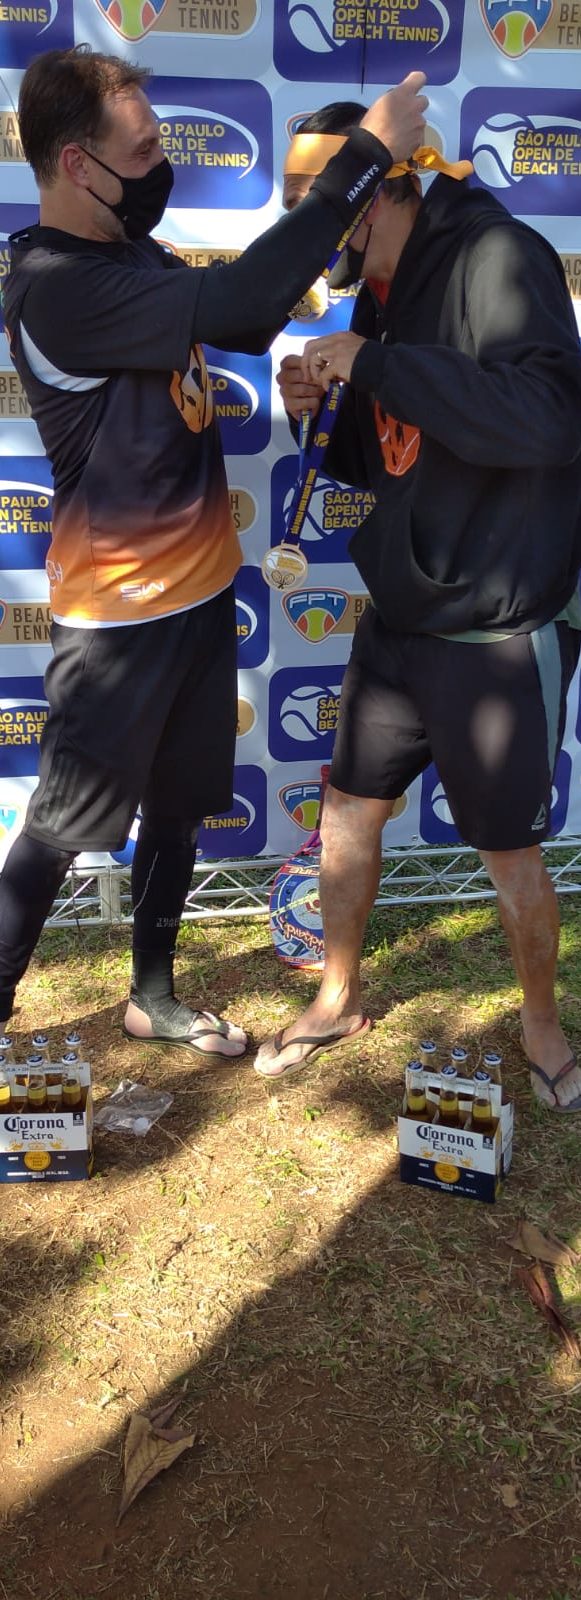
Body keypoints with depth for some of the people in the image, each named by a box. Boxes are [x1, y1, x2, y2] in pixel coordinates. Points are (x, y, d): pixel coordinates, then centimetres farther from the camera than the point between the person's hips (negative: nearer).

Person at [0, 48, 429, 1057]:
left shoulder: (131, 256, 9)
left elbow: (249, 323, 13)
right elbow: (239, 304, -31)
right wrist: (368, 153, -23)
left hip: (199, 586, 9)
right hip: (121, 611, -9)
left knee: (177, 808, 17)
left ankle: (154, 998, 35)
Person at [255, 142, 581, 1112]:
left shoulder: (497, 258, -15)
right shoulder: (380, 296, 10)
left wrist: (374, 363, -26)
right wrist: (319, 410, -2)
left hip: (501, 632, -7)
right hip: (400, 620, 8)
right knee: (348, 812, 13)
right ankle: (339, 1001, 35)